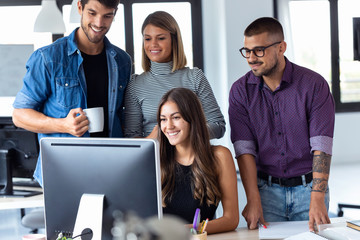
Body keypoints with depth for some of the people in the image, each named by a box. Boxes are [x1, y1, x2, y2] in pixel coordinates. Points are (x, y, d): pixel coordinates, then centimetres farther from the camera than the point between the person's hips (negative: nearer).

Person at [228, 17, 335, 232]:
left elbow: (321, 146, -13)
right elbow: (244, 148, -7)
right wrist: (253, 200, -18)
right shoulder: (241, 91, 0)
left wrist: (317, 200, -24)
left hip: (308, 186, -1)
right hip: (266, 188, 1)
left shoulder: (314, 84, -6)